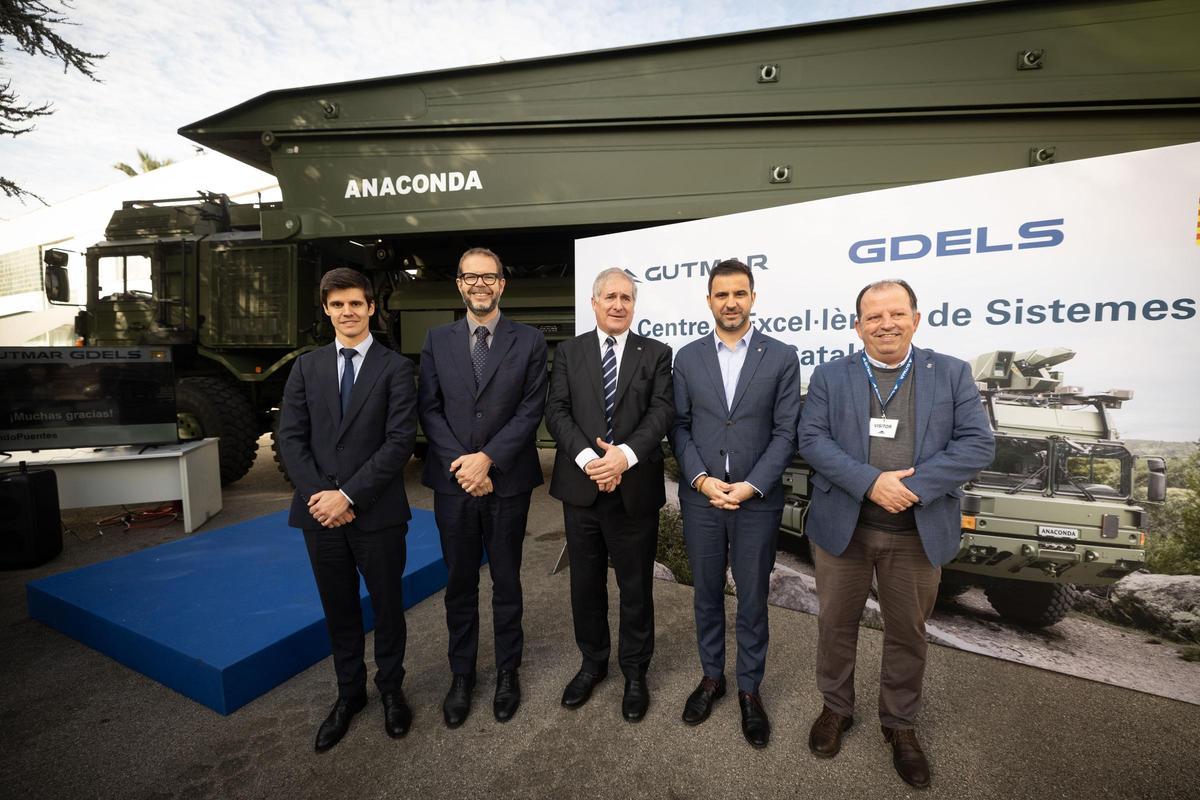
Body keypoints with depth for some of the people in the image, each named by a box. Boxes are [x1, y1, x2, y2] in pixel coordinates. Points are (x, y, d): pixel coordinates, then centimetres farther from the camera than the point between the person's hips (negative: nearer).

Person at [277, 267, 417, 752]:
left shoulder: (395, 367, -4)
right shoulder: (306, 367, 8)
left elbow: (400, 441, -12)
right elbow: (290, 438, 3)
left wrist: (349, 494, -15)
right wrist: (317, 494, -10)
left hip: (377, 511, -3)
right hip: (319, 511, 3)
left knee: (387, 605, 12)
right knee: (338, 609, 16)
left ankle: (390, 689, 35)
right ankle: (349, 693, 37)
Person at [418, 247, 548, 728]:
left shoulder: (529, 341, -1)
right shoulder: (437, 340, 6)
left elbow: (531, 409, -7)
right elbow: (429, 409, 1)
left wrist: (487, 459, -16)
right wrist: (461, 464, -10)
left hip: (508, 482, -1)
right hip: (452, 483, 2)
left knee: (506, 582, 13)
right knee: (460, 584, 14)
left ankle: (508, 671, 33)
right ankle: (461, 674, 33)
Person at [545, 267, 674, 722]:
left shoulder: (656, 353, 4)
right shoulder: (569, 352, 7)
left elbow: (662, 411, -7)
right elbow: (556, 411, -3)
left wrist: (626, 455, -23)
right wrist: (587, 457, -18)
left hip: (635, 488, -1)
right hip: (581, 487, 2)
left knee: (636, 586, 12)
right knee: (585, 582, 16)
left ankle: (634, 672, 34)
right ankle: (592, 662, 39)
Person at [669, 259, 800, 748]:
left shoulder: (782, 357, -2)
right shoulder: (687, 357, 3)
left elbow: (786, 432, -5)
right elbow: (679, 427, 1)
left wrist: (752, 487, -15)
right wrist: (701, 479, -12)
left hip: (757, 502, -1)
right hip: (700, 498, 2)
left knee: (753, 600, 13)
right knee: (707, 595, 17)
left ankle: (749, 689, 34)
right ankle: (711, 676, 38)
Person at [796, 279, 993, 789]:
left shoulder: (953, 374, 1)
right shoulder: (830, 376, 0)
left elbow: (977, 444, -6)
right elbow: (811, 438, -8)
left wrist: (915, 487, -19)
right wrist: (871, 481, -20)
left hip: (919, 533, 1)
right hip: (842, 525, 0)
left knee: (908, 633, 16)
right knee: (836, 625, 15)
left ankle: (899, 723, 40)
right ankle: (836, 708, 38)